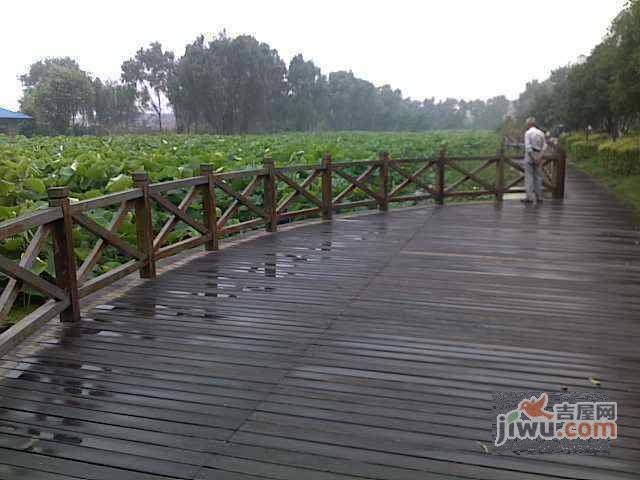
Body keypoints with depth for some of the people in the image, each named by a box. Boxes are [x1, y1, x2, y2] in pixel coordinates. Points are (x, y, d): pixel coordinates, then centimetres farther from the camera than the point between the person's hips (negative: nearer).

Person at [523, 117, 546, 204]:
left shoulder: (528, 133, -7)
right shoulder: (541, 133, 10)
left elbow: (528, 146, -14)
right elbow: (544, 146, 5)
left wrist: (533, 157, -12)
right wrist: (540, 156, -3)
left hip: (530, 157, -5)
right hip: (538, 157, 5)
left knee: (529, 177, -3)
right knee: (538, 177, 9)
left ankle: (530, 197, -6)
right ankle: (539, 197, 13)